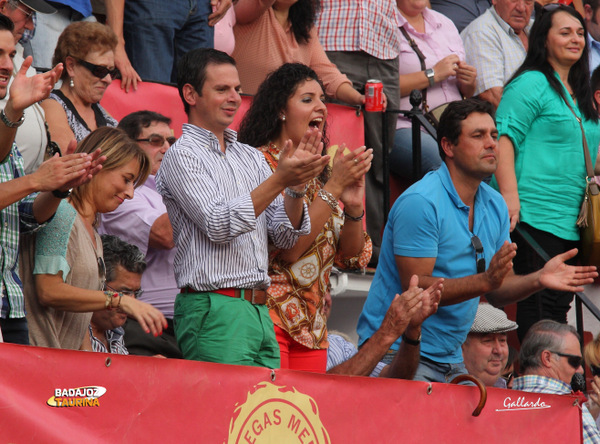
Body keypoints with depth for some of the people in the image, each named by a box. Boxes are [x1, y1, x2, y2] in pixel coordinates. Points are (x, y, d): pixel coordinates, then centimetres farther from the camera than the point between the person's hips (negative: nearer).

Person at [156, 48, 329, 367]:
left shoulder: (252, 157, 18)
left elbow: (285, 236, 12)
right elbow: (219, 226, -15)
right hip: (214, 308, -7)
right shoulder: (181, 156, -3)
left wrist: (297, 185, -6)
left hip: (261, 312, 7)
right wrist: (279, 179, -19)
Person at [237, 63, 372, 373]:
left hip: (312, 324, 7)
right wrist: (333, 188, -16)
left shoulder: (317, 171, 16)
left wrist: (353, 207, -6)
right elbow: (286, 248, -17)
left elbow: (352, 257, 12)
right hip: (271, 315, -7)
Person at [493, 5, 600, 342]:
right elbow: (505, 138, -14)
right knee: (540, 303, -10)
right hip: (535, 215, -8)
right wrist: (509, 195, -23)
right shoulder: (531, 84, -5)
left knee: (561, 302, 8)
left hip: (571, 221, 8)